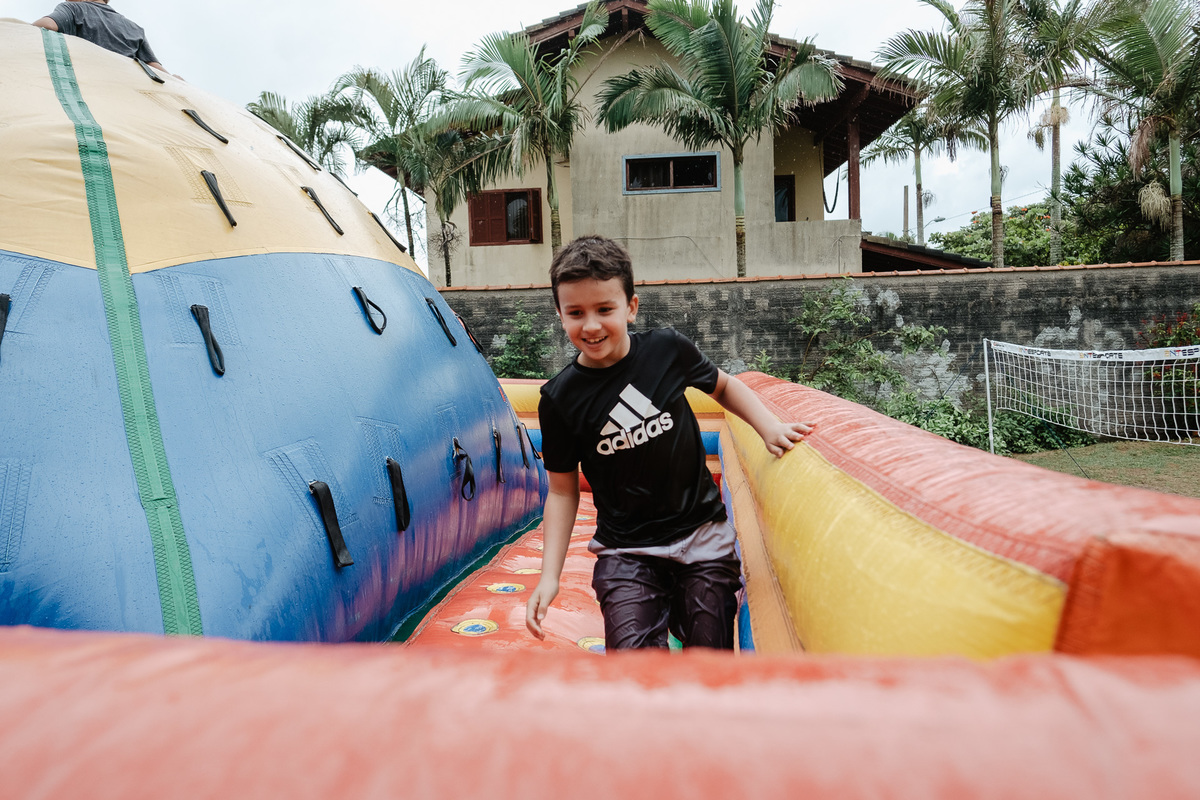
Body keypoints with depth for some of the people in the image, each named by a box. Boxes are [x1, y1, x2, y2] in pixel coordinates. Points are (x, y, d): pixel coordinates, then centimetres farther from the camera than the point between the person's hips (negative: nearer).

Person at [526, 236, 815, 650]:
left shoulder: (668, 348, -8)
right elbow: (562, 490, 0)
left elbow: (723, 386, 12)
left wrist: (769, 427, -3)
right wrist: (550, 574, -6)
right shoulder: (560, 398, -9)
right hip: (625, 548, -1)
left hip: (702, 532, 1)